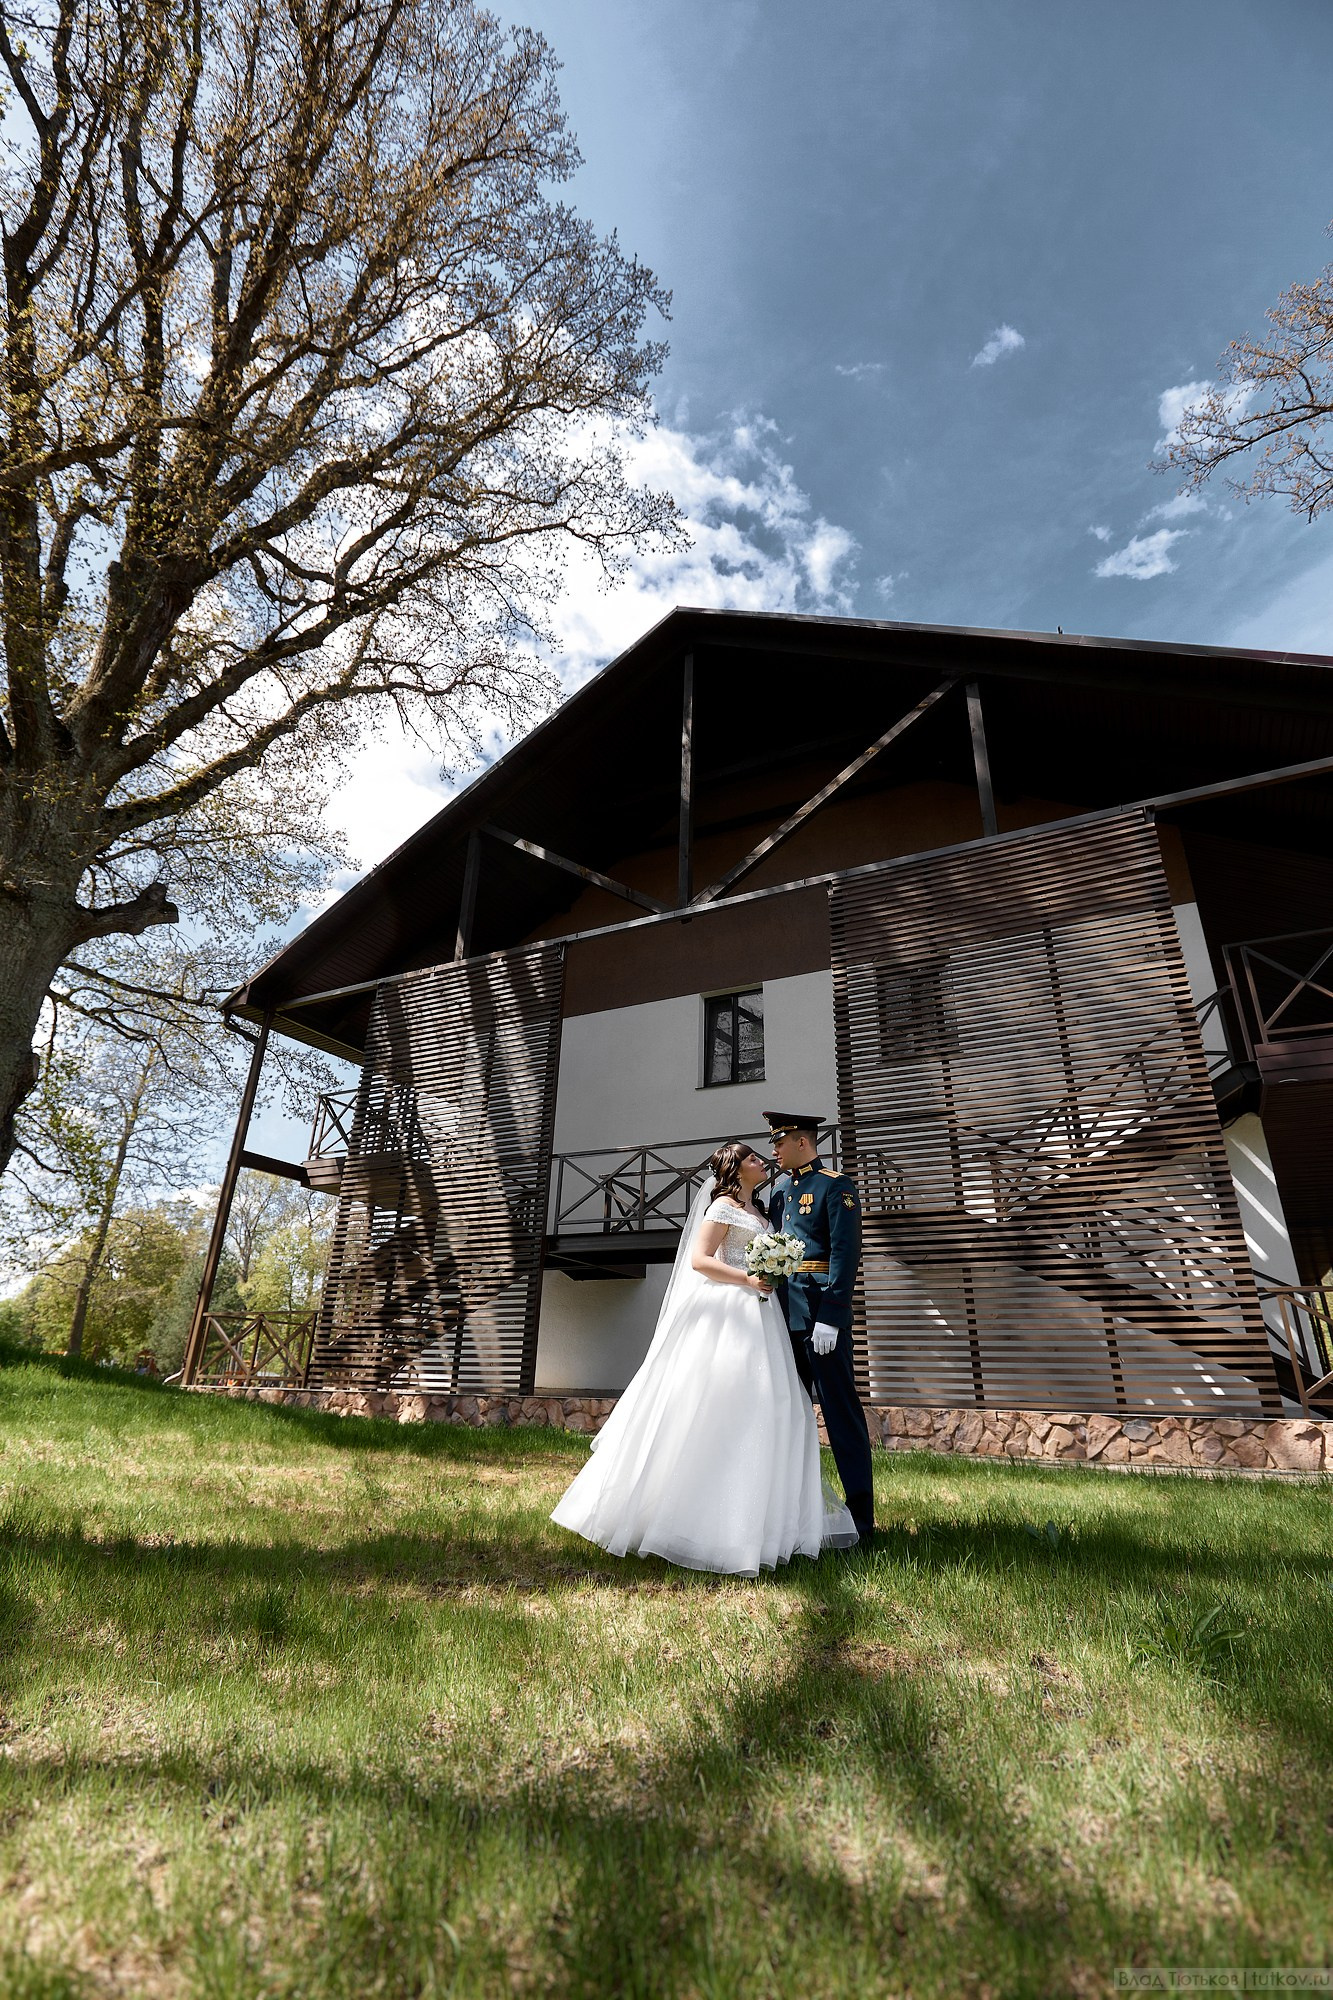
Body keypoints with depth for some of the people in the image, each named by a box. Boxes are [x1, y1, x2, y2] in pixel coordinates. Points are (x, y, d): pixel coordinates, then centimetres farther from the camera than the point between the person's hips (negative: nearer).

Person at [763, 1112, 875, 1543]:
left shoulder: (836, 1185, -9)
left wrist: (829, 1318, -20)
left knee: (841, 1412, 0)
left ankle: (860, 1518, 10)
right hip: (785, 1313, 8)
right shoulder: (780, 1186, 15)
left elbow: (845, 1254, -15)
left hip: (821, 1314, -8)